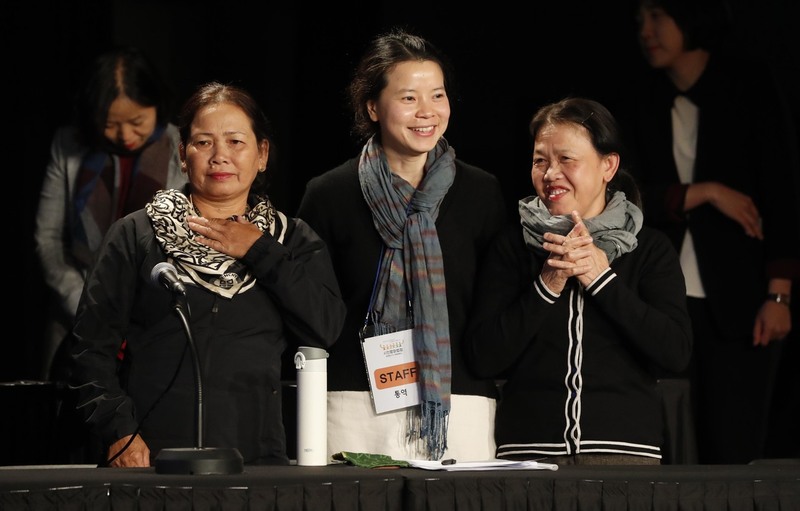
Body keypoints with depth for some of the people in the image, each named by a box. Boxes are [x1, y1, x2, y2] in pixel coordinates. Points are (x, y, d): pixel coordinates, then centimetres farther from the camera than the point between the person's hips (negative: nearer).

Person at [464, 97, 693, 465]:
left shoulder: (649, 249, 6)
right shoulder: (512, 246, 7)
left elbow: (677, 352, -7)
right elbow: (483, 359, -2)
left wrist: (602, 278, -10)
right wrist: (547, 285, -11)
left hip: (625, 449, 0)